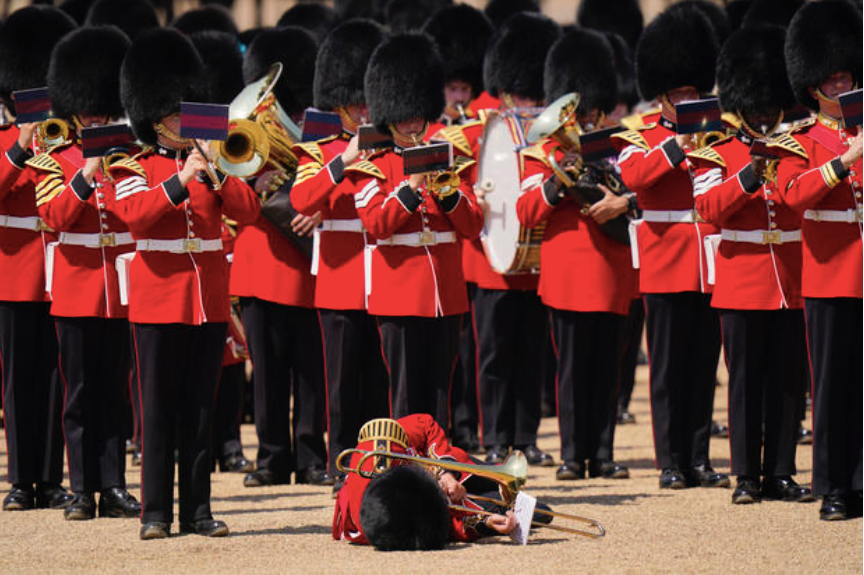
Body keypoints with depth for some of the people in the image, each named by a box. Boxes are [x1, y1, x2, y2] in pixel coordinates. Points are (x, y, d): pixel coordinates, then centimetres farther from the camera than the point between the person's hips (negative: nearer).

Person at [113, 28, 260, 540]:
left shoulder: (212, 166, 12)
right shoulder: (135, 170, 2)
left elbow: (248, 211, 1)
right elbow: (135, 213, -17)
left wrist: (218, 175, -14)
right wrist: (181, 180, -27)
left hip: (209, 302, 3)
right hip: (159, 302, -3)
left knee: (200, 411, 5)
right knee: (160, 412, -1)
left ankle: (198, 511, 9)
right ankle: (156, 512, 2)